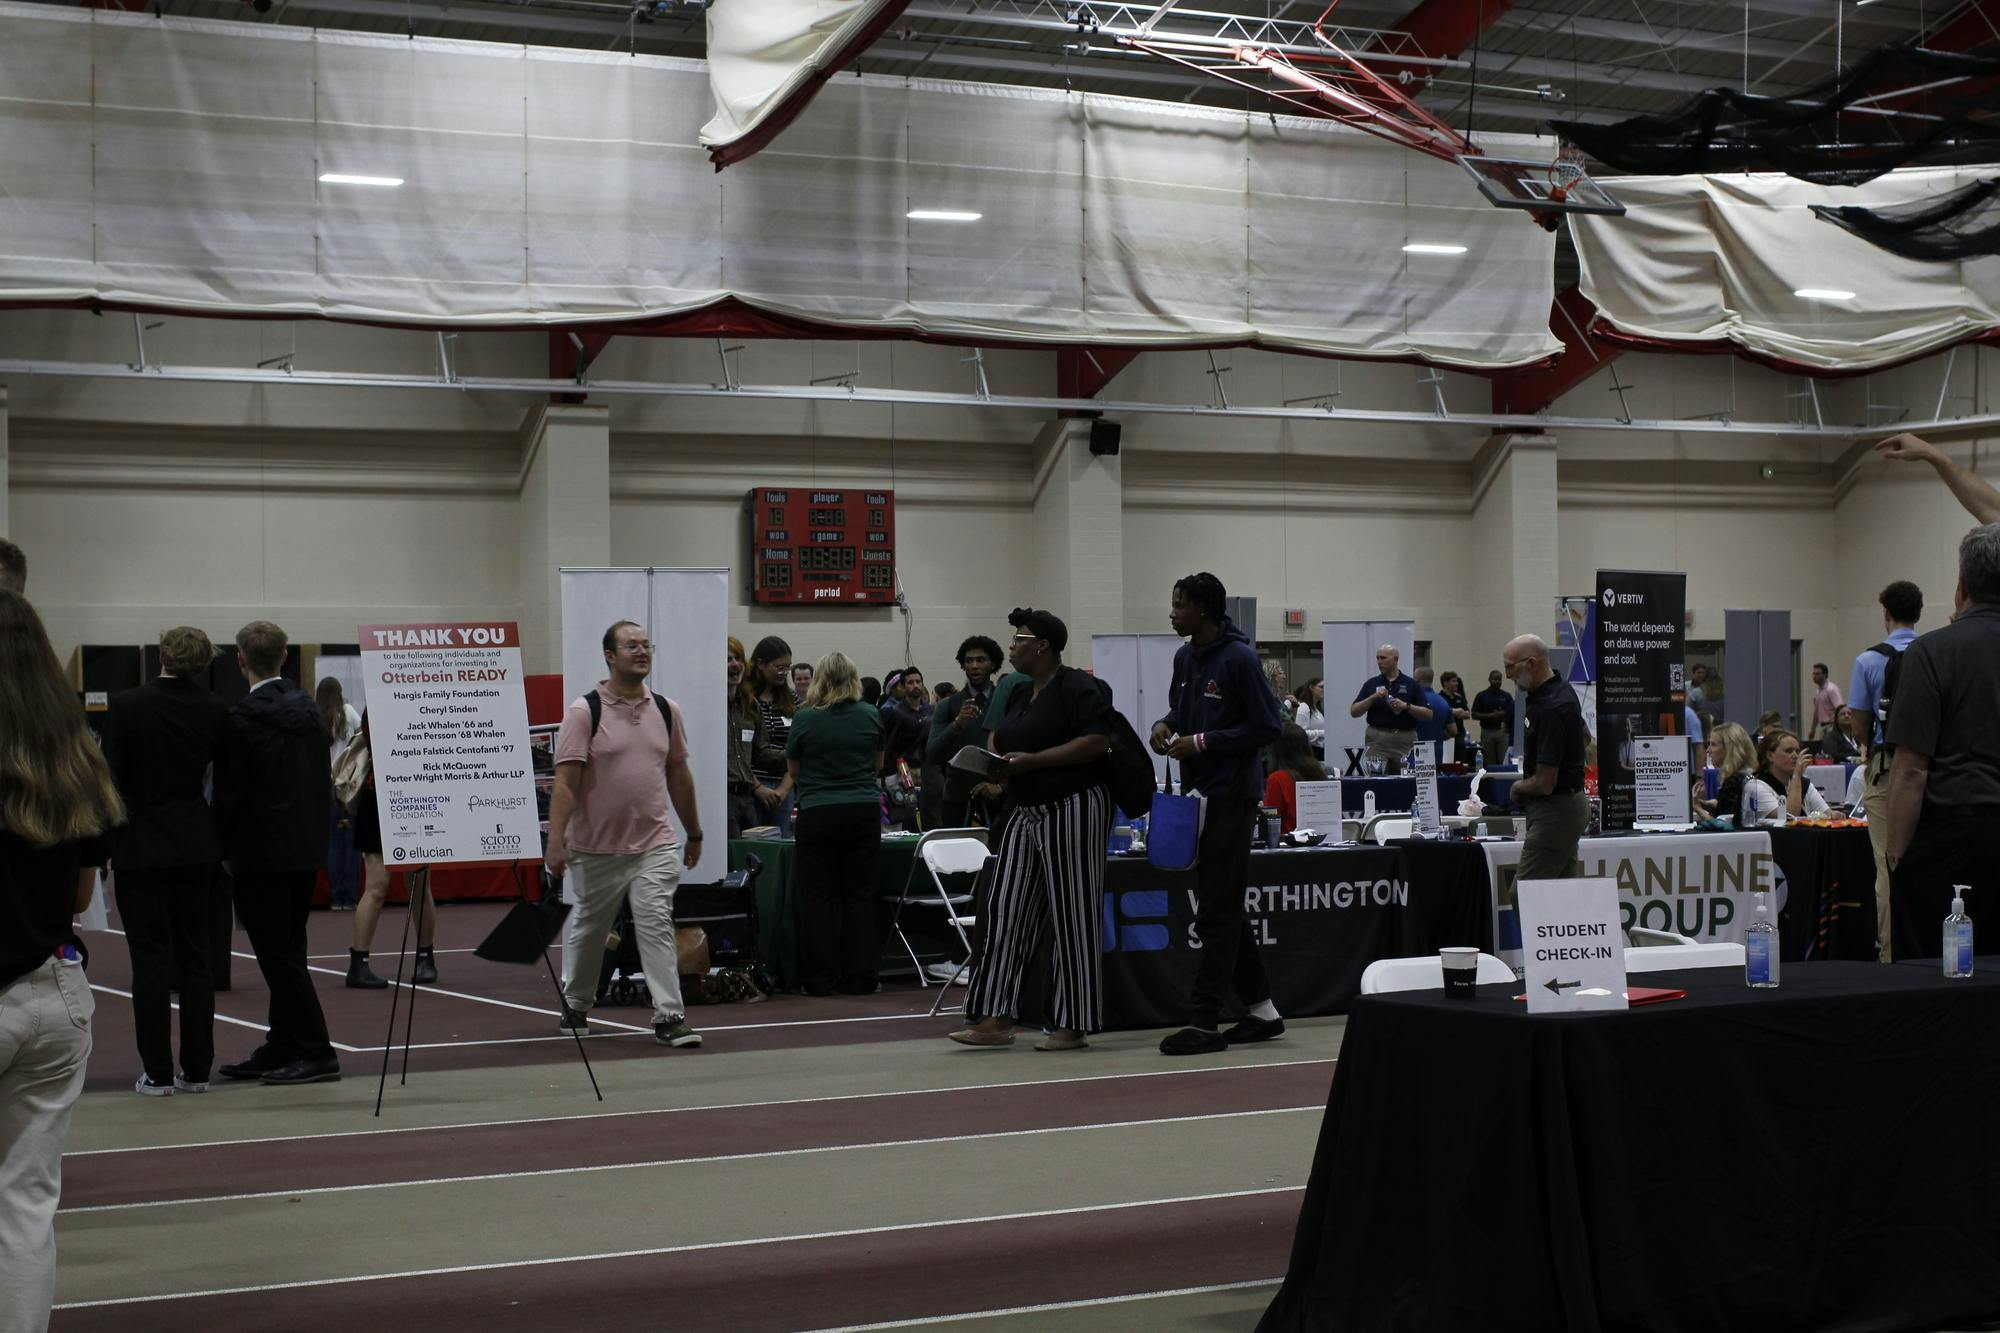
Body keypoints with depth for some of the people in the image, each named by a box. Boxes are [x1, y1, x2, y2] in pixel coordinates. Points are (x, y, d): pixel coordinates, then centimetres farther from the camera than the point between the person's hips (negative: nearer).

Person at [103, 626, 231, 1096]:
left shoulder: (126, 706, -12)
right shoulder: (215, 710, -3)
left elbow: (111, 778, -8)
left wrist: (103, 841, 0)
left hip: (140, 845, -3)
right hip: (195, 845, 3)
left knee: (151, 958, 1)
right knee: (195, 956, 9)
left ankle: (157, 1073, 1)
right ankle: (197, 1069, 11)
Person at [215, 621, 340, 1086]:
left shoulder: (242, 717, -14)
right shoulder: (308, 708, 7)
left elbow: (229, 794, -12)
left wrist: (223, 848, 0)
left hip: (262, 854, -8)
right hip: (307, 849, 8)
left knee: (279, 955, -4)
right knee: (287, 952, 14)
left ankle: (316, 1052, -5)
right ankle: (282, 1047, 20)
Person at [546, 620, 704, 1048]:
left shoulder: (667, 710, 7)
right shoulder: (584, 711, -8)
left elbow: (679, 775, 16)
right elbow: (565, 781, -13)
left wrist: (694, 834, 19)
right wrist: (556, 840, -20)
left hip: (654, 845, 2)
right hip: (595, 848, -2)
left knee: (657, 924, -9)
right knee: (587, 929, 13)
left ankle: (669, 1017, -9)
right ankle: (575, 1005, 34)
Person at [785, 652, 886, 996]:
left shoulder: (805, 718, -5)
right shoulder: (871, 716, 1)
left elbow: (793, 771, 8)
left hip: (818, 813, -2)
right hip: (864, 810, 2)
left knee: (818, 896, 4)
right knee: (860, 894, 7)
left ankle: (821, 977, 5)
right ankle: (860, 976, 7)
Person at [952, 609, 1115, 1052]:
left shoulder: (1076, 688, -10)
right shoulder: (1019, 694, 17)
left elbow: (1096, 741, -20)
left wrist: (1032, 760, -22)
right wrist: (1000, 762, 3)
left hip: (1072, 810, -9)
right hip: (1027, 813, 9)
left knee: (1071, 916, -3)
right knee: (1007, 912, 2)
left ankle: (1073, 1026, 3)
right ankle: (997, 1019, 4)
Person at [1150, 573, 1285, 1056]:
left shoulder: (1239, 658, -14)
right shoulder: (1185, 657, 11)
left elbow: (1266, 727, -15)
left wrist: (1202, 742, -18)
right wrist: (1166, 724, 3)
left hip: (1231, 796, -9)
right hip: (1198, 793, 9)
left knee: (1217, 909, -7)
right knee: (1222, 906, 13)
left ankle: (1204, 1021, -5)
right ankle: (1261, 1010, 21)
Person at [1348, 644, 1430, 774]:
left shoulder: (1411, 685, 5)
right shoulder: (1371, 684, 9)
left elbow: (1428, 715, 1)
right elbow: (1353, 712, 4)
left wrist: (1406, 706, -14)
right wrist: (1373, 697, -10)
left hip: (1405, 740, -1)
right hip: (1377, 739, 1)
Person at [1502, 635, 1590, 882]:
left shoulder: (1550, 708, -23)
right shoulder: (1562, 689, 9)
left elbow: (1545, 784, -24)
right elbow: (1585, 738, 28)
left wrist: (1518, 788, -4)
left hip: (1555, 811, -11)